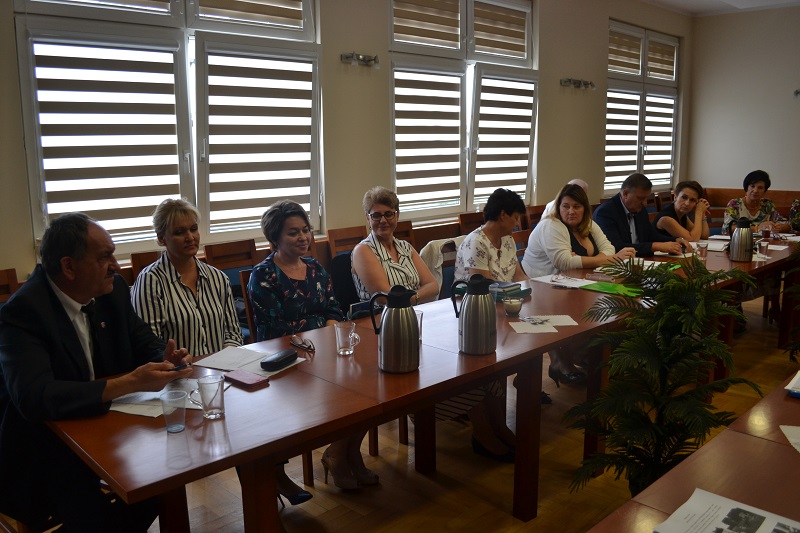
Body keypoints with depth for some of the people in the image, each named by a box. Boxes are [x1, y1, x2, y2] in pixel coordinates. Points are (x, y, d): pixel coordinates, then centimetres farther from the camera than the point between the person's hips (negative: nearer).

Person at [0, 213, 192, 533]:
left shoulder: (112, 291, -3)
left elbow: (145, 343, 7)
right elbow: (34, 397, -33)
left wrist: (165, 360, -17)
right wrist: (130, 382, -36)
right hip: (44, 444, -6)